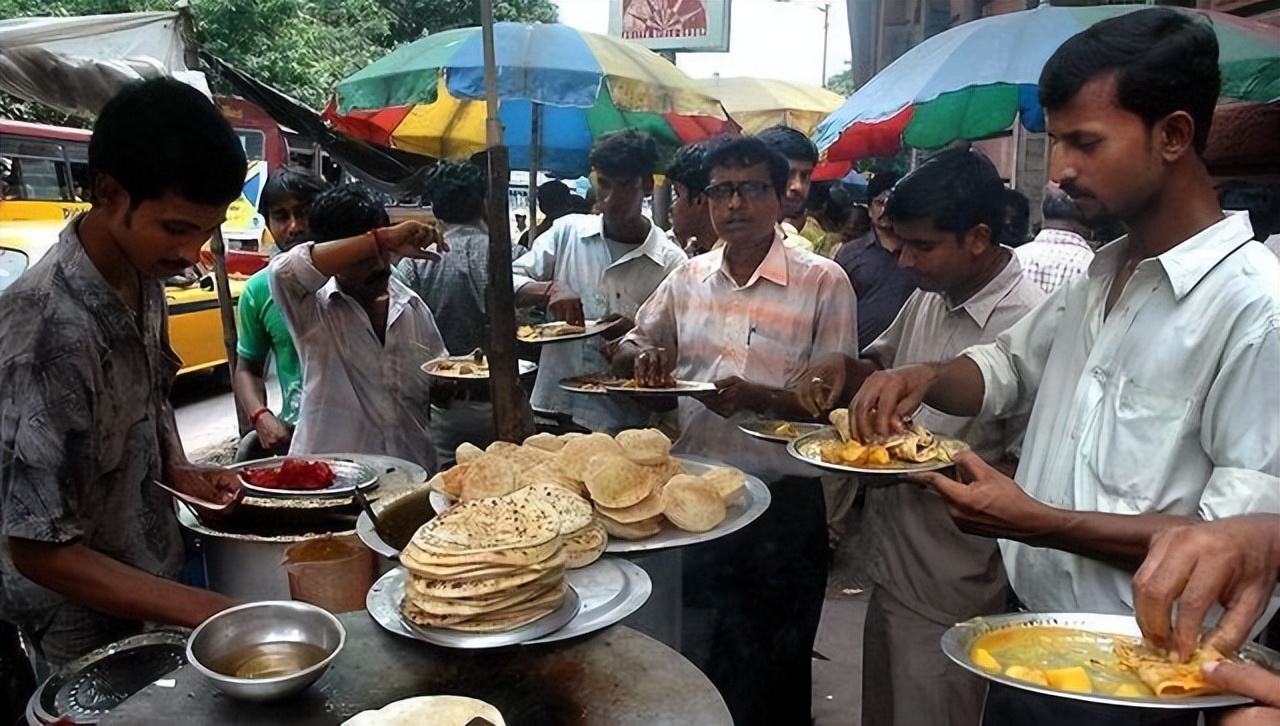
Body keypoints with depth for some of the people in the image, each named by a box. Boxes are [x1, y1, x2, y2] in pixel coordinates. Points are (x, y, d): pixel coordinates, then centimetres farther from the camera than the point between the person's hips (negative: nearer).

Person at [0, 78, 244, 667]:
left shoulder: (143, 278, -6)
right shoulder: (51, 327, -30)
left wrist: (175, 472, -6)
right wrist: (204, 610, -31)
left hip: (153, 578, 7)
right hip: (92, 626, -7)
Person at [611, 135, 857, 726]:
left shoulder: (824, 283, -8)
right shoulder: (687, 278, 7)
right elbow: (628, 349, 18)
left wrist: (758, 398, -25)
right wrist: (644, 357, -6)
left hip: (781, 505, -4)